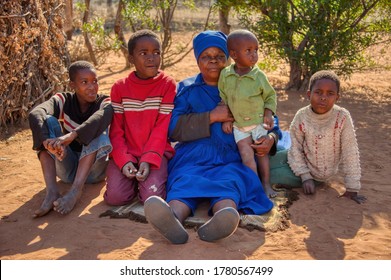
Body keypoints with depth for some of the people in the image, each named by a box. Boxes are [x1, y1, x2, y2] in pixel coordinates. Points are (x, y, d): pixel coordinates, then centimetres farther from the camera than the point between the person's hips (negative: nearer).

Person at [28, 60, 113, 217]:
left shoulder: (104, 102, -7)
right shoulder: (64, 100, -3)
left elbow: (102, 117, -34)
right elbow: (35, 114, -25)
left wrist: (71, 135, -51)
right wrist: (48, 140, -46)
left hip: (93, 168, -1)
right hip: (67, 168, 2)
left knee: (97, 129, -27)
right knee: (48, 122, -19)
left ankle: (76, 191, -38)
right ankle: (52, 191, -33)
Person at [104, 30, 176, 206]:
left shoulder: (168, 84, -3)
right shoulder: (119, 87, 3)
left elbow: (162, 128, -8)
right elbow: (116, 130, 1)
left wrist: (148, 160, -18)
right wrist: (124, 160, -14)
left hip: (156, 152, -2)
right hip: (126, 153, 2)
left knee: (152, 196, -23)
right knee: (114, 196, -17)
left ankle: (152, 175, 10)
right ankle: (133, 179, 14)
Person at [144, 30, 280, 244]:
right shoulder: (187, 89, 18)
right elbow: (172, 128, 4)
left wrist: (271, 137, -3)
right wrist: (211, 117, -5)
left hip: (231, 158, 1)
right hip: (194, 157, 0)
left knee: (230, 181, -33)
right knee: (185, 181, -33)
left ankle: (225, 217, -66)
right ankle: (174, 218, -64)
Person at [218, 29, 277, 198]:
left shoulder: (259, 76, -13)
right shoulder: (225, 75, -9)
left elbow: (270, 96, 0)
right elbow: (223, 98, 3)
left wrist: (268, 114, -12)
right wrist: (226, 119, 0)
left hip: (259, 122, -1)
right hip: (238, 124, 1)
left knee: (262, 152, 7)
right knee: (246, 154, -3)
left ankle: (266, 184, 18)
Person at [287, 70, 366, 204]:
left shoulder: (342, 117, -23)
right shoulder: (301, 117, -19)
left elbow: (350, 154, -18)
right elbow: (295, 149, -9)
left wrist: (352, 189, -16)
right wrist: (305, 177, -16)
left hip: (328, 172, -2)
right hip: (306, 168, 2)